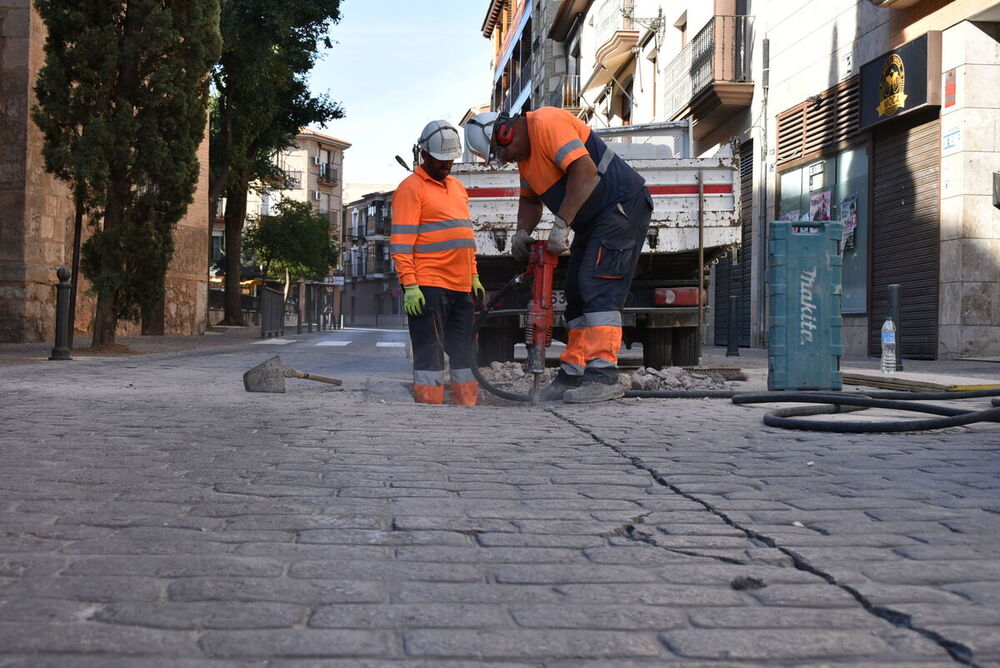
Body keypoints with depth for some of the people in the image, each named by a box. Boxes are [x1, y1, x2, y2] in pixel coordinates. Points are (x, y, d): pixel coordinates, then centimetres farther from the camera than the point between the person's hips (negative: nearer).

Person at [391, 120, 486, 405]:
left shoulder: (457, 186, 20)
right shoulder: (412, 187, -4)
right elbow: (401, 243, -11)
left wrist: (474, 277, 20)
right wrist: (409, 286, -18)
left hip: (461, 286, 8)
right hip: (427, 287, -8)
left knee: (465, 350, 11)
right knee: (430, 352, -6)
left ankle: (467, 404, 17)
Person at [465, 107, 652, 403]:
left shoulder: (546, 123, -18)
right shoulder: (524, 153, 14)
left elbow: (584, 170, -29)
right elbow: (530, 199, 21)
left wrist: (561, 224, -28)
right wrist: (523, 232, 1)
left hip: (623, 207, -11)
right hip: (594, 221, 11)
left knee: (598, 288, -19)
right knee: (577, 294, 9)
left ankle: (603, 376, -23)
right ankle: (572, 374, 12)